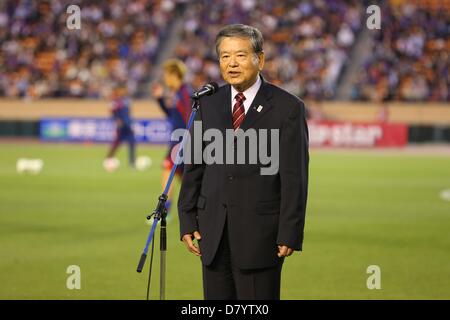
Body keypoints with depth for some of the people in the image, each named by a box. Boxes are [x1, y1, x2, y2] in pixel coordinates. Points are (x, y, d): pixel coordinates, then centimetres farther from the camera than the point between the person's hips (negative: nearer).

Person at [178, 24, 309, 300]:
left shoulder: (287, 107, -3)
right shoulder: (209, 104, 10)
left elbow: (294, 176, -6)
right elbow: (193, 166, 11)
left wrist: (290, 234, -10)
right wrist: (187, 221, 5)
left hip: (260, 230, -4)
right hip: (214, 229, 4)